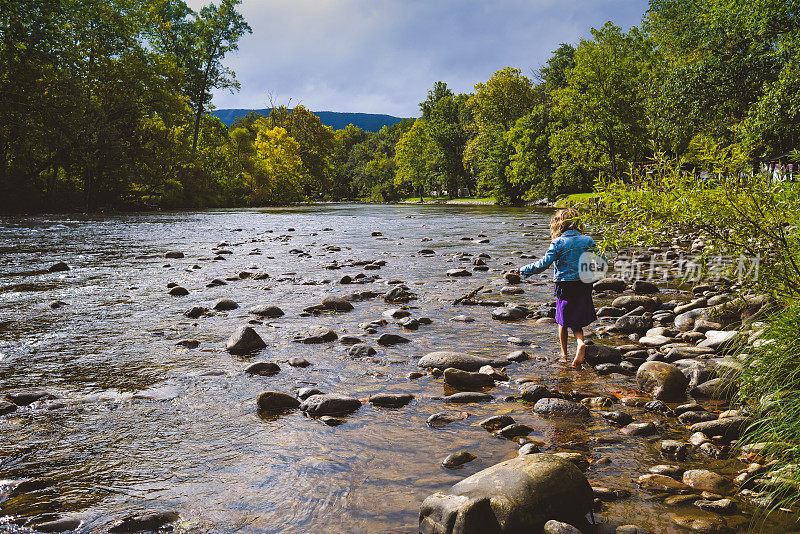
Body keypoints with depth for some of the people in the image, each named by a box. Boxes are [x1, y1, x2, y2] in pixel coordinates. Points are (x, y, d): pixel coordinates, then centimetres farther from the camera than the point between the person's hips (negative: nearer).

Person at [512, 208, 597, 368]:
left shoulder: (558, 243, -9)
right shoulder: (588, 241, 1)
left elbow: (543, 264, -14)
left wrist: (523, 270, -3)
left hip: (564, 286, -3)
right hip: (584, 286, 3)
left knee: (563, 322, 13)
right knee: (576, 322, 11)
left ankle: (564, 353, 23)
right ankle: (580, 343, -18)